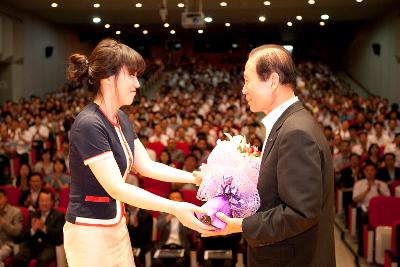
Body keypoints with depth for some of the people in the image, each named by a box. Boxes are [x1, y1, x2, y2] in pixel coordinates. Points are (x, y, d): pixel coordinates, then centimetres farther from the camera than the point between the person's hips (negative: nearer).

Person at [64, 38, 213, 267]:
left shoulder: (121, 119, 6)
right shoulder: (89, 125, -22)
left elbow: (146, 166, 10)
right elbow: (116, 188, -26)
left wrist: (195, 177, 2)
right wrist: (175, 208, -29)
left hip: (117, 225, 8)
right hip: (90, 232, -8)